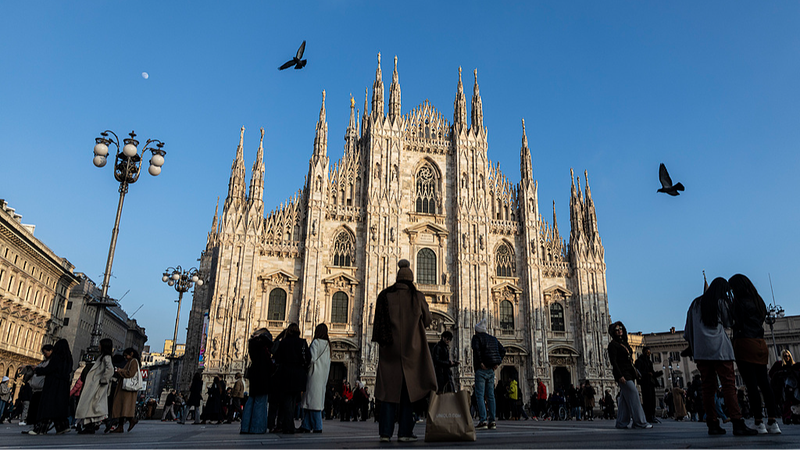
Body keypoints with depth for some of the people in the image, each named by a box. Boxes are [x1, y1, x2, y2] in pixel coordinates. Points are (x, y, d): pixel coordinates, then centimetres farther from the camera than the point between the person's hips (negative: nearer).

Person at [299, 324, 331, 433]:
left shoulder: (316, 342, -9)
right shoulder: (328, 344, 14)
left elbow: (312, 358, -17)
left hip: (315, 374, -8)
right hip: (323, 375, 8)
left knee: (313, 399, -5)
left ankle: (317, 427, -5)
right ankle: (306, 425, 11)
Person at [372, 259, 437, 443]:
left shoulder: (385, 296, 2)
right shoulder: (417, 296, -2)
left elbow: (377, 322, 3)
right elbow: (427, 319, 8)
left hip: (389, 350, 2)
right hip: (412, 349, -1)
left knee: (389, 388, 6)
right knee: (409, 388, 6)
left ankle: (385, 431, 4)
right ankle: (405, 432, 4)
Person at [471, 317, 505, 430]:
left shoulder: (476, 337, -1)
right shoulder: (492, 338, 17)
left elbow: (476, 348, -21)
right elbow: (503, 350, 13)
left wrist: (480, 363, -16)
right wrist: (497, 363, 8)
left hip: (481, 370, -6)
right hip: (491, 370, 6)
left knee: (479, 395, -5)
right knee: (490, 396, 8)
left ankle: (483, 421, -12)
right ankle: (492, 421, 7)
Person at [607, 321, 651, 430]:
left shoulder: (624, 343, 19)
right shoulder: (613, 344, -6)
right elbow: (613, 361, -14)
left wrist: (633, 372, 16)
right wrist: (619, 376, -21)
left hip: (629, 373, 8)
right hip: (622, 373, -8)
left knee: (625, 399, 6)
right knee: (633, 394, -13)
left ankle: (621, 423, 8)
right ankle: (640, 422, -11)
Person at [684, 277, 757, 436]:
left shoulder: (695, 304, 15)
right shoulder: (721, 302, 3)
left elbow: (688, 329, 14)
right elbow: (728, 323, 12)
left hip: (700, 351, 4)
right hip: (719, 349, -4)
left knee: (708, 387, 4)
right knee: (728, 384, -6)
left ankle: (712, 424, 3)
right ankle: (737, 424, -13)